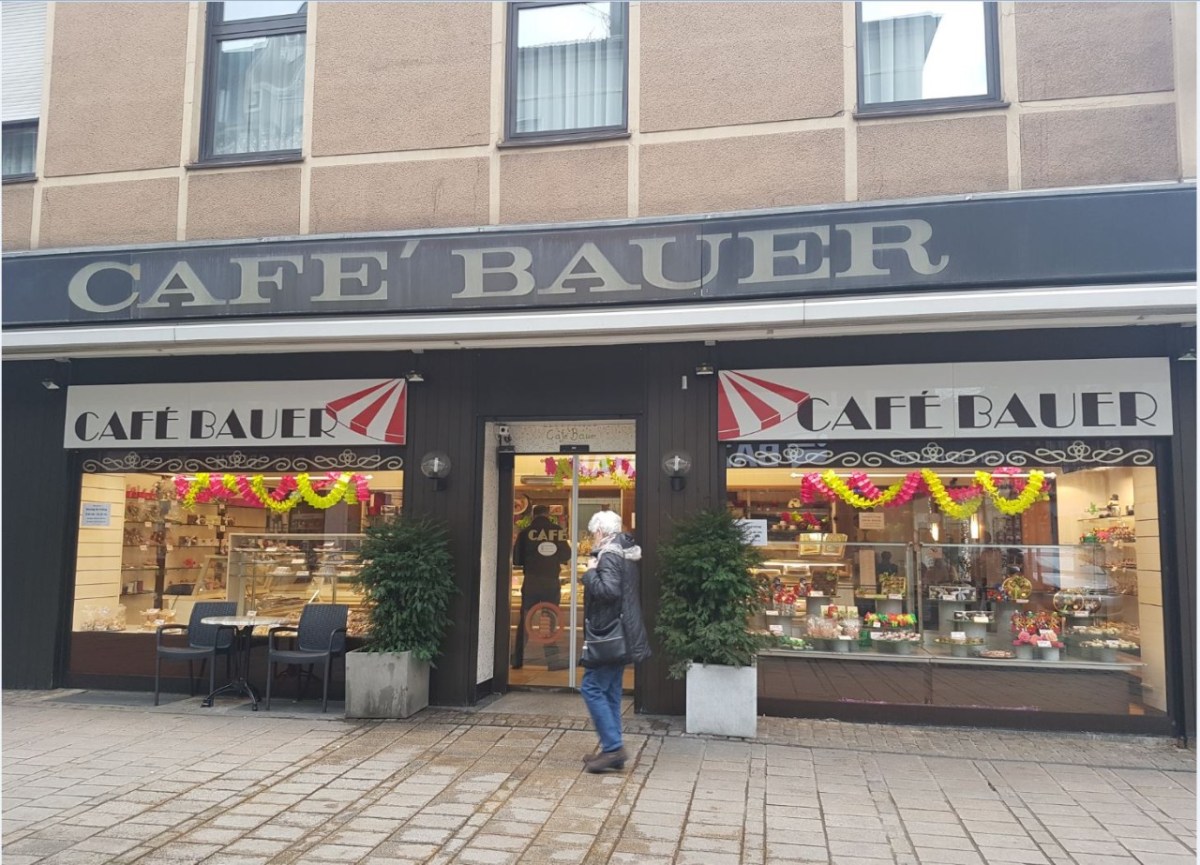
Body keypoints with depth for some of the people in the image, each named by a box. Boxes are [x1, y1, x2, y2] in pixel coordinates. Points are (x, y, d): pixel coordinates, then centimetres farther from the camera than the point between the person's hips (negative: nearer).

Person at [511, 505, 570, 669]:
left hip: (531, 582, -1)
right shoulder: (558, 531, -2)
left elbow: (516, 558, 0)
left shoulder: (526, 532, -4)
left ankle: (518, 660, 6)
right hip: (552, 582, 1)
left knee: (525, 621, 9)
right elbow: (566, 555, 5)